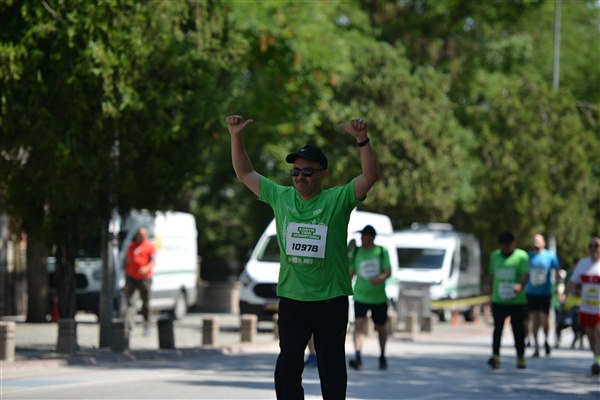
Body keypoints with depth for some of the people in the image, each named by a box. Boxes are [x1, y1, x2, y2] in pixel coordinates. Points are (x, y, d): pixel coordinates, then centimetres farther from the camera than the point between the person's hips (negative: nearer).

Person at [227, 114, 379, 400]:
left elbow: (371, 175, -15)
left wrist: (362, 140, -29)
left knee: (331, 366, 6)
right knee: (287, 366, 2)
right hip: (291, 299, 3)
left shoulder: (338, 199, -4)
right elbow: (245, 173, 13)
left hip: (331, 300, -3)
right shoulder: (280, 198, 7)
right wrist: (236, 136, 2)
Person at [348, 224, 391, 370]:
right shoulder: (356, 252, 2)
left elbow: (388, 272, -8)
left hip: (379, 297, 0)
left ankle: (382, 356, 33)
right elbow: (351, 272, 10)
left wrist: (380, 278, -29)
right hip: (360, 296, 0)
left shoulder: (382, 252, -1)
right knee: (358, 324, -19)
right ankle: (358, 357, -28)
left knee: (380, 327, 12)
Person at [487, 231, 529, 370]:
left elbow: (526, 275, -14)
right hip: (498, 300, 2)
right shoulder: (495, 255, 12)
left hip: (517, 301, -2)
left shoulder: (521, 256, -2)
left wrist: (520, 285, -34)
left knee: (518, 330, 6)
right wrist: (491, 294, 19)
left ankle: (521, 357, 17)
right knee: (498, 328, -10)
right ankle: (495, 356, -16)